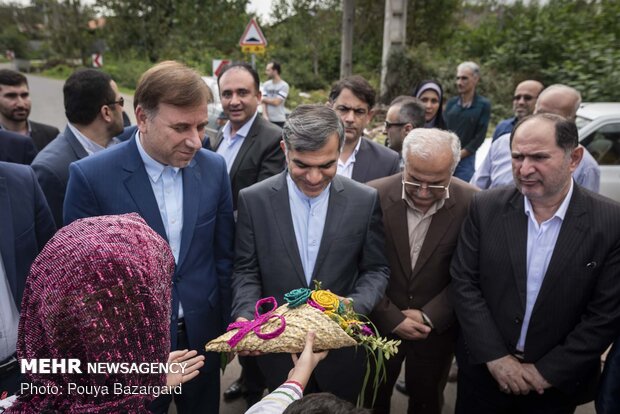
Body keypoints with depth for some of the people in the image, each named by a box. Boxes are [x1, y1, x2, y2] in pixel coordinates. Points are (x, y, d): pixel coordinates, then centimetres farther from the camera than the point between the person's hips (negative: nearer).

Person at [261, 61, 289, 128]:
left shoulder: (284, 85, -6)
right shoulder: (266, 84, 7)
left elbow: (276, 102, -13)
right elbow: (264, 102, 2)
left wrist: (263, 99, -1)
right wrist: (265, 115, -14)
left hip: (279, 120, -4)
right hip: (267, 119, 4)